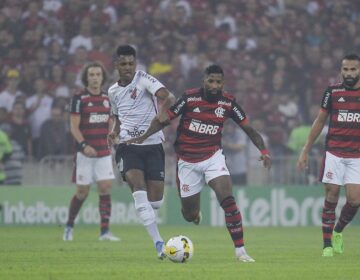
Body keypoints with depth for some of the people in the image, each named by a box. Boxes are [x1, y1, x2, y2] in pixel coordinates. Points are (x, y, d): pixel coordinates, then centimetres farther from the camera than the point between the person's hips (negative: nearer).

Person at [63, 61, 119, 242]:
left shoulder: (107, 99, 8)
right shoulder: (79, 99, -7)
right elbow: (74, 126, -11)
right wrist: (84, 145, -23)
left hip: (104, 153, 4)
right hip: (85, 153, -4)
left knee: (105, 189, -6)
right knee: (82, 192, 1)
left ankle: (104, 231, -6)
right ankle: (69, 226, 21)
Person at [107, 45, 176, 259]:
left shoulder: (144, 79, -6)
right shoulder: (113, 91, 12)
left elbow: (169, 97, -22)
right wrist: (115, 132, 6)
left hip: (152, 145, -2)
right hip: (128, 146, 2)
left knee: (156, 201, -2)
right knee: (139, 189, -22)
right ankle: (159, 243, -25)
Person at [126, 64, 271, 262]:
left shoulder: (228, 102, -6)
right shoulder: (190, 98, -11)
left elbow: (248, 128, 2)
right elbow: (162, 120, -4)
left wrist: (263, 151, -11)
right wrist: (143, 137, -17)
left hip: (213, 157, 0)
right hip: (188, 162, 0)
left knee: (228, 200, -22)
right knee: (190, 215, 6)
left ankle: (240, 251, -17)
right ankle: (194, 212, 48)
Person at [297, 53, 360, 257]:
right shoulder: (332, 92, 4)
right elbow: (320, 121, 11)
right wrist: (306, 150, 10)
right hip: (334, 154, 0)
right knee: (331, 197, -3)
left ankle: (338, 231, 19)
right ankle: (327, 245, 4)